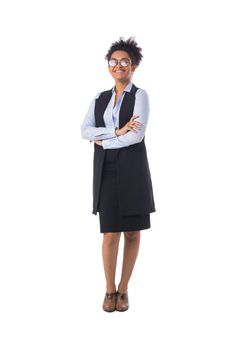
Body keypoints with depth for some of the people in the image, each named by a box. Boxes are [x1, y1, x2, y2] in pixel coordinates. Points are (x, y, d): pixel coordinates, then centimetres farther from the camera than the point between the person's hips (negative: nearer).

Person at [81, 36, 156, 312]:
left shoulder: (140, 95, 0)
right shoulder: (100, 99, 12)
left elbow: (137, 135, -13)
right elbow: (85, 130, -2)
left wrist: (103, 141, -5)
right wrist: (117, 131, -13)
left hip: (132, 169, -2)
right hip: (106, 170, 2)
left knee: (132, 232, 5)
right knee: (110, 233, -1)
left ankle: (123, 289, 19)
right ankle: (109, 289, 14)